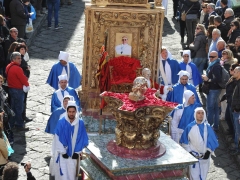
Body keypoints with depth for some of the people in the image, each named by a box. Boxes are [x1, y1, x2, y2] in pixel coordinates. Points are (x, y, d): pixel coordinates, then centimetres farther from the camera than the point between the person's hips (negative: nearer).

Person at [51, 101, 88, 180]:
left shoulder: (80, 123, -3)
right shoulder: (61, 123, -10)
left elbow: (82, 138, 1)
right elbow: (58, 138, -8)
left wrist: (77, 152, -4)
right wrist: (63, 152, -10)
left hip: (74, 154, 2)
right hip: (63, 154, -2)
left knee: (72, 173, 9)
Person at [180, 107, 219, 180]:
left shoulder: (207, 127, -4)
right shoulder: (190, 127, -8)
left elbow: (212, 141, 2)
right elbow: (184, 141, -1)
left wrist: (208, 152, -8)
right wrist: (189, 152, -7)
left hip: (204, 156, 2)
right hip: (193, 156, -2)